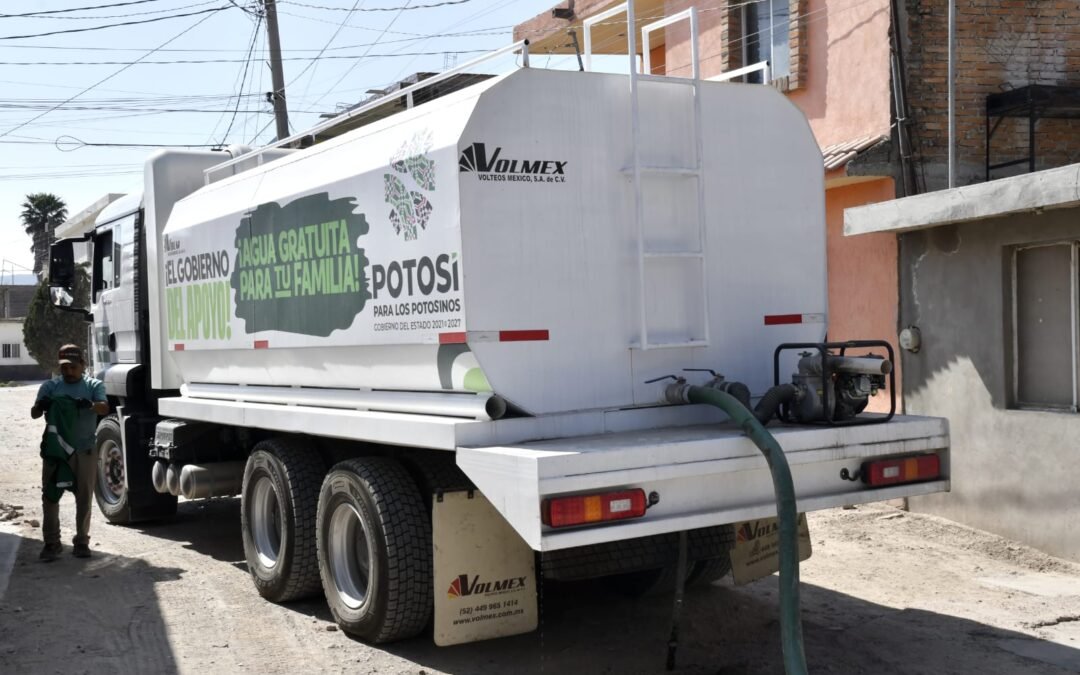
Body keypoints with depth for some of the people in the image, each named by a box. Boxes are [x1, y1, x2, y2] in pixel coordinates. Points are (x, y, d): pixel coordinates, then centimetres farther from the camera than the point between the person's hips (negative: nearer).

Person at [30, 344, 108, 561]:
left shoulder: (94, 386, 4)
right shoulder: (50, 386, 7)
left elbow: (105, 408, -13)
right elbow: (34, 413, -1)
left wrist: (90, 405, -36)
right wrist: (41, 405, -25)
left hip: (85, 450, -1)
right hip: (55, 449, 1)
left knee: (84, 498, 5)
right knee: (50, 495, 0)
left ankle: (82, 541, 15)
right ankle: (51, 543, 7)